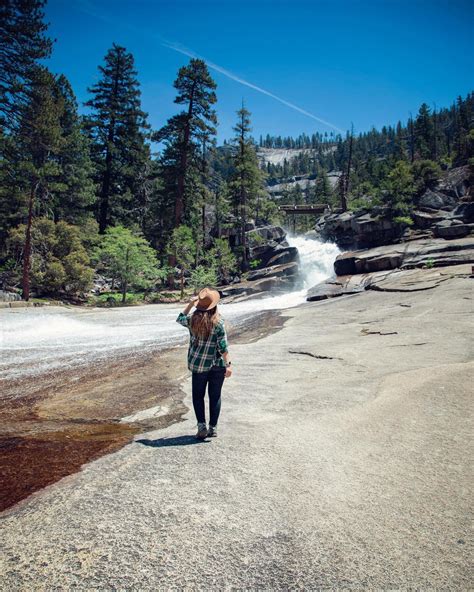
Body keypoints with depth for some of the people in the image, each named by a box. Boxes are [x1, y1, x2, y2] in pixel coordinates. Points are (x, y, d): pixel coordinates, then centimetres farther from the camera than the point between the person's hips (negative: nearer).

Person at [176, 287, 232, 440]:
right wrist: (228, 364, -10)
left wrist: (190, 304, 16)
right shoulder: (218, 322, -13)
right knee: (215, 396, 11)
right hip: (217, 365, -1)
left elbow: (180, 319, 18)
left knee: (198, 396, 14)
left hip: (198, 365, 2)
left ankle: (202, 426, 5)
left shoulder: (192, 319, -5)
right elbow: (223, 346, -13)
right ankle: (213, 428, 16)